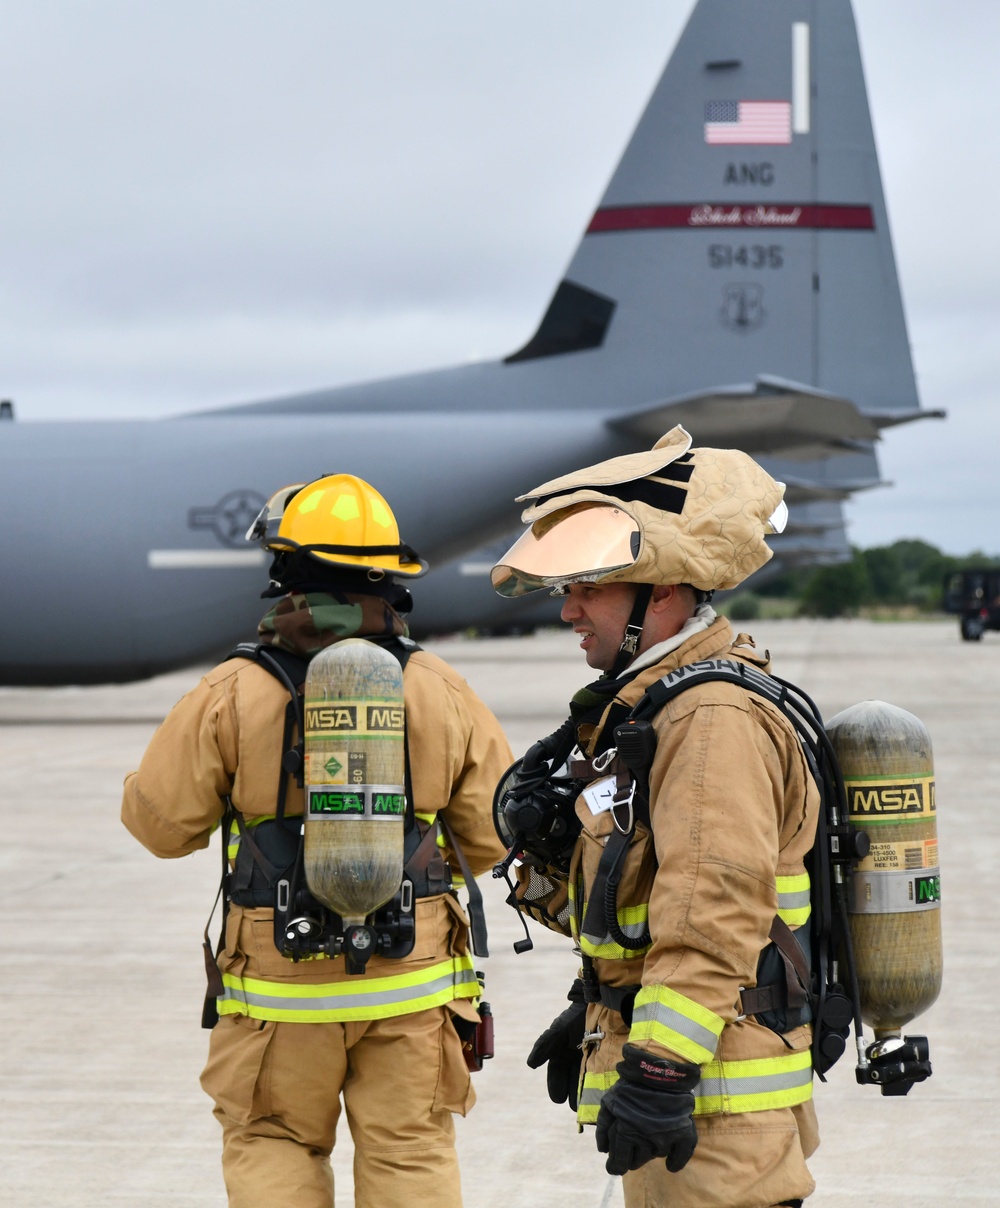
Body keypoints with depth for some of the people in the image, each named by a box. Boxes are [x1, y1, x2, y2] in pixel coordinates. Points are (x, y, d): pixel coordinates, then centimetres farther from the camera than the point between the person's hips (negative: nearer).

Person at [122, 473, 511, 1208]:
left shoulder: (233, 695, -9)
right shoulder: (442, 692, -2)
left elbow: (162, 822, -2)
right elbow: (490, 836, 3)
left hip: (282, 983, -1)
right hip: (411, 981, 1)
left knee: (272, 1145, 14)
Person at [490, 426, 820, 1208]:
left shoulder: (716, 723, -19)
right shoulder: (642, 710, 16)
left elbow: (712, 921, -26)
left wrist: (657, 1073, -28)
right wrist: (593, 1016, 29)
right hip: (665, 1073, 11)